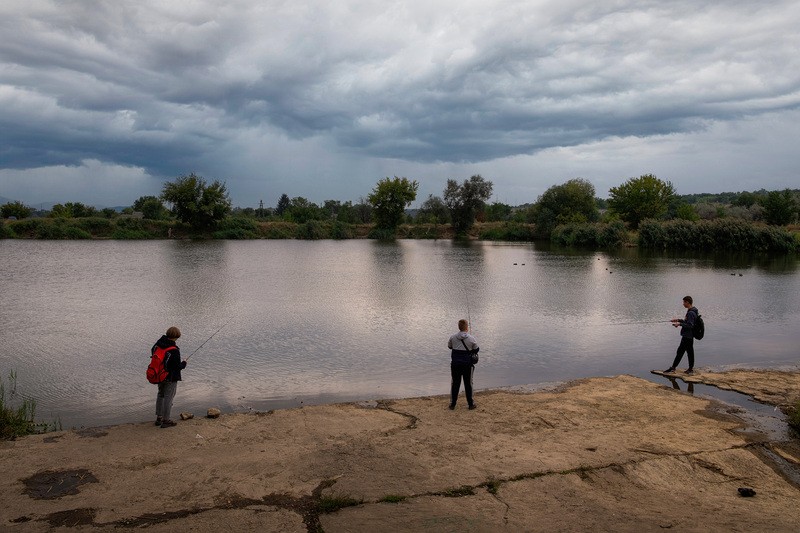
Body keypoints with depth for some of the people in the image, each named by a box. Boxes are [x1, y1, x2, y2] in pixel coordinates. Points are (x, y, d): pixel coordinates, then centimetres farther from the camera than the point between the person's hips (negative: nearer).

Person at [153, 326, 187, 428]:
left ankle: (158, 418, 31)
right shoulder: (174, 350, -27)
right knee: (168, 398, 6)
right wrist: (184, 364, 0)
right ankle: (165, 420, 14)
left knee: (160, 395, 22)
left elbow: (153, 351, 13)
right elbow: (178, 366, -19)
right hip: (171, 377, -7)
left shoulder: (159, 343, -8)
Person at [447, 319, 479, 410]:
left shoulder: (453, 338, -5)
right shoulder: (471, 339, -11)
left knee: (455, 384, 11)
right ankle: (471, 404, 19)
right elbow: (476, 350, 1)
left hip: (455, 364, 2)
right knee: (468, 384, 11)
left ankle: (452, 404, 15)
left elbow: (449, 346, 12)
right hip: (467, 364, -2)